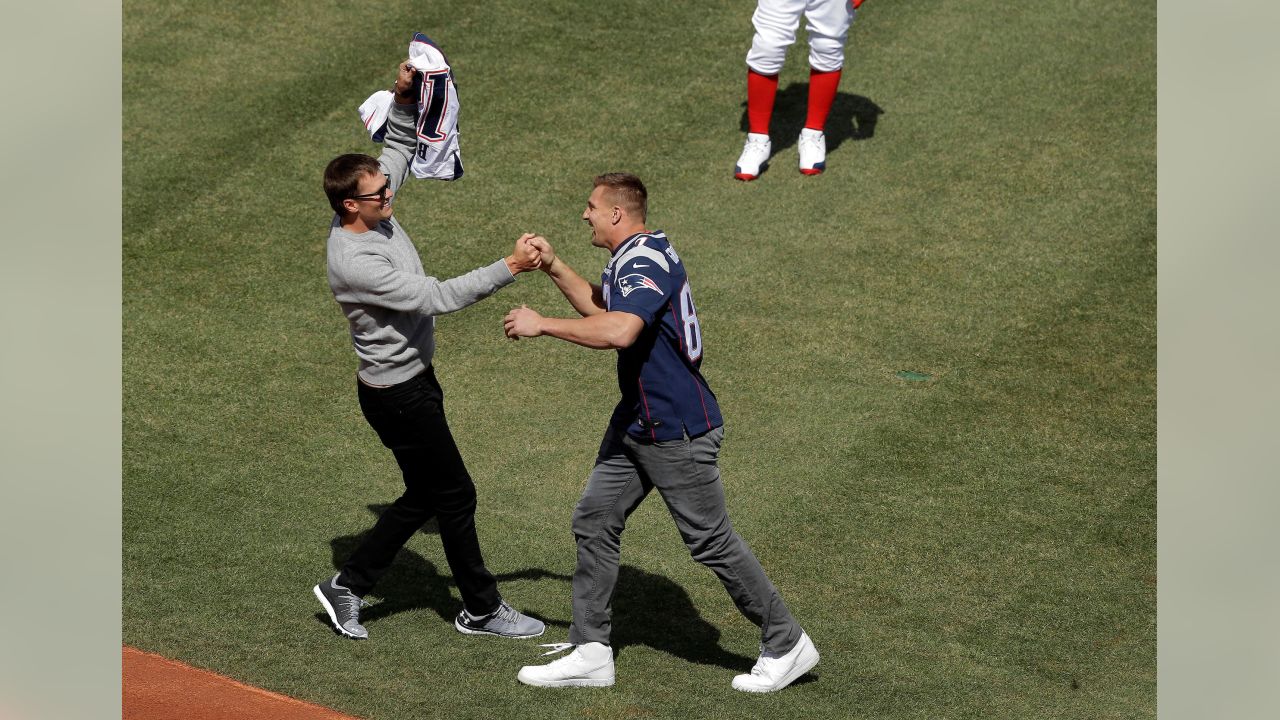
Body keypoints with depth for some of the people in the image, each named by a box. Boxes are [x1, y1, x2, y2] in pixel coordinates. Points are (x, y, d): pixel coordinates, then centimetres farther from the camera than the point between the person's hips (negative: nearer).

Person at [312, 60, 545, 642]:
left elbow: (398, 146, 12)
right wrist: (508, 268, -34)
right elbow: (436, 298, -33)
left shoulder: (372, 213, -4)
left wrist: (404, 99, -7)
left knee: (424, 497, 18)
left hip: (412, 380, 10)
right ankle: (482, 608, 22)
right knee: (454, 495, 5)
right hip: (398, 394, -10)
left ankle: (347, 585, 26)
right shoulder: (354, 262, -30)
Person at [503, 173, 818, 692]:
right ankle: (590, 654, 12)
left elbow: (619, 331, -39)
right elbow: (601, 309, 32)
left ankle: (787, 645, 12)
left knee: (712, 542, -2)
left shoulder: (648, 261, -22)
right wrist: (554, 267, 19)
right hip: (634, 423, 10)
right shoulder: (628, 260, 11)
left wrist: (542, 325, -30)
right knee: (594, 522, 7)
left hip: (678, 430, -10)